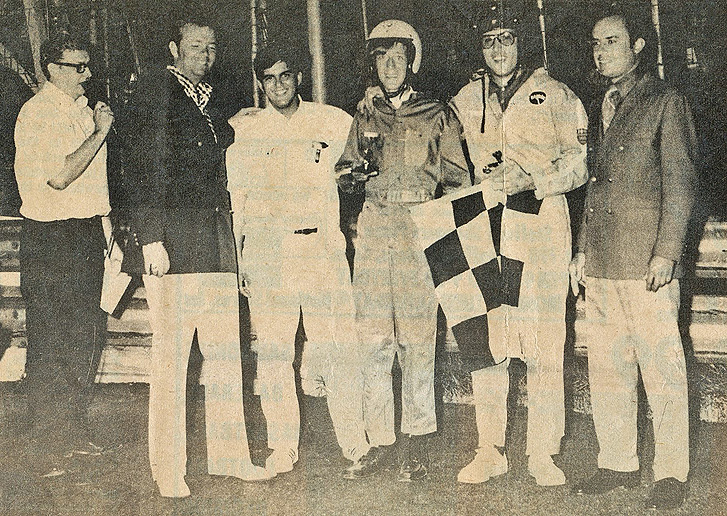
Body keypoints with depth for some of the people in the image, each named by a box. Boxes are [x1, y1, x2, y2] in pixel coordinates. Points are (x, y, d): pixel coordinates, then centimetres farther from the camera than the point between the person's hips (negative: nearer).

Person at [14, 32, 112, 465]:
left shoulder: (83, 109, 15)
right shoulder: (37, 114, -11)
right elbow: (59, 176, -24)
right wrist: (99, 132, -17)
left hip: (88, 231, 8)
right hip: (51, 237, -8)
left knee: (89, 331, 11)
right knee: (52, 336, 0)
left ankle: (74, 425, 24)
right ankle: (53, 433, 13)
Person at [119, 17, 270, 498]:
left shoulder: (211, 102, 21)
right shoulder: (153, 97, 0)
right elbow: (143, 173, -7)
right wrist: (151, 238, -15)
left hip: (217, 241, 7)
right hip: (173, 241, -7)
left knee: (226, 351, 7)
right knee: (171, 354, -4)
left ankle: (228, 453, 17)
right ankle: (169, 469, 5)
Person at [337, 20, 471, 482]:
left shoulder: (437, 116, 8)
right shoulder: (366, 119, 18)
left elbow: (457, 179, 7)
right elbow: (346, 173, 21)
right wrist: (354, 174, -2)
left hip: (421, 229, -3)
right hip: (374, 228, 3)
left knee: (417, 338, -5)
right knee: (374, 338, 1)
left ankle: (417, 443, 4)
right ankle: (380, 442, 7)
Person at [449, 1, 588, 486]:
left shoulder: (555, 96, 6)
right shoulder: (466, 101, 16)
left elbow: (580, 160, 3)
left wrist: (535, 179, -13)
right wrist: (480, 178, -1)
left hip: (541, 227, -3)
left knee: (544, 344, -3)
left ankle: (543, 452, 8)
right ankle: (490, 450, 13)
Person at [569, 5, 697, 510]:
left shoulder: (666, 102, -1)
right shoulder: (601, 108, 19)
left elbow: (680, 183, -6)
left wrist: (667, 252, -13)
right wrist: (583, 249, 17)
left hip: (647, 261, -6)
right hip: (602, 263, 7)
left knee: (661, 369, -1)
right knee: (606, 369, 10)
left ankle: (672, 473, 10)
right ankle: (618, 462, 22)